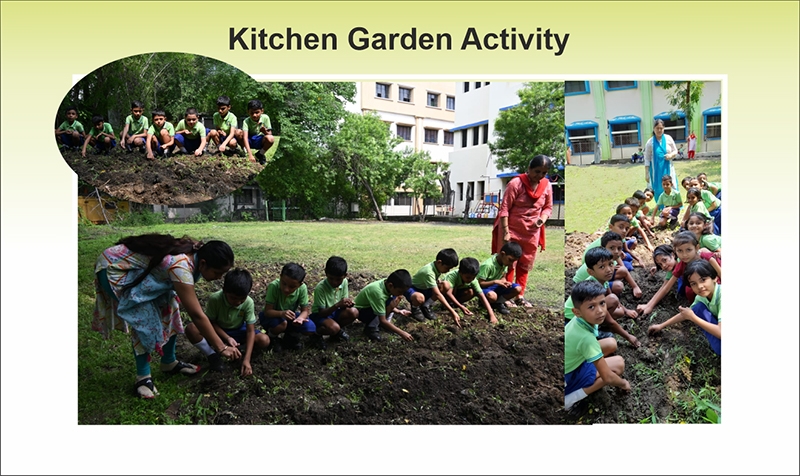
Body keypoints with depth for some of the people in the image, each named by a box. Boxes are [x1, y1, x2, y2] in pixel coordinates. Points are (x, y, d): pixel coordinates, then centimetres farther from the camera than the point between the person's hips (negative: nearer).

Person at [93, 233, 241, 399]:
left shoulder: (196, 253, -11)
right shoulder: (181, 267, -36)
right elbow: (197, 314, -33)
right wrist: (221, 347, -28)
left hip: (137, 269, 9)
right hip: (114, 268, -9)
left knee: (168, 306, 3)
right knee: (144, 318, -16)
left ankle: (169, 362, 16)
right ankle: (143, 377, -3)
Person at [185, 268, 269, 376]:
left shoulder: (248, 303, -25)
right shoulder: (214, 298, -28)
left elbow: (250, 331, -23)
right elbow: (211, 322, -14)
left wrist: (246, 359, -32)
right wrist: (227, 338, -29)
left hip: (237, 331, 1)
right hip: (218, 331, -1)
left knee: (264, 340, -25)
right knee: (191, 329, -32)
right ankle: (212, 355, -11)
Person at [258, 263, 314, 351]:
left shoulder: (302, 288, -23)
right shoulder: (274, 286, -31)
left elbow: (305, 310, -16)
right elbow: (267, 311, -29)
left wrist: (300, 318, -40)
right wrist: (282, 313, -49)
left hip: (290, 316, 3)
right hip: (273, 316, -3)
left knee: (310, 329, -22)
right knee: (282, 324, -36)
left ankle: (291, 336, 11)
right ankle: (271, 337, 1)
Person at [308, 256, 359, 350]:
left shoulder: (344, 282, -9)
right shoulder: (320, 288, -25)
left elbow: (342, 306, -2)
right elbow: (321, 313, -24)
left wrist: (347, 303, -27)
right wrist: (337, 305, -40)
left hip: (334, 313, 6)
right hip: (319, 315, -6)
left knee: (354, 312, -22)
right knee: (334, 327, -36)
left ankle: (337, 333, 3)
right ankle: (316, 334, -2)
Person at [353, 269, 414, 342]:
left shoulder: (387, 283, -16)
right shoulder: (378, 293, -38)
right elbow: (382, 321, -33)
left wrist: (398, 311, -3)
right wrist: (402, 333, -32)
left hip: (370, 304, 8)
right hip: (361, 311, -8)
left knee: (397, 297, -9)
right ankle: (370, 328, -14)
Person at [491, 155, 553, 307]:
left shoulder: (547, 185, -3)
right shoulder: (516, 183, -18)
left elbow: (548, 207, 9)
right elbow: (504, 209, -17)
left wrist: (543, 219, -13)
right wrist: (505, 232, -22)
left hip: (532, 232, 5)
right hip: (512, 230, -5)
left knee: (525, 265, 12)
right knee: (509, 264, 1)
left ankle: (520, 296, 23)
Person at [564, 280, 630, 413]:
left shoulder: (580, 319, -12)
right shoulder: (586, 338, -32)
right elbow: (608, 377, -25)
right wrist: (623, 383, -5)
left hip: (570, 362, 8)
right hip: (566, 379, -8)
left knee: (611, 344, 6)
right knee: (618, 364, -10)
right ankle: (568, 400, -12)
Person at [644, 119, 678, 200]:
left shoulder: (668, 138, 1)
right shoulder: (650, 142, -4)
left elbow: (675, 151, 12)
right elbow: (647, 159, -1)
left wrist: (671, 155, -12)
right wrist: (646, 173, -5)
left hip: (668, 168, 2)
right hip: (656, 170, -1)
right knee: (658, 190, 0)